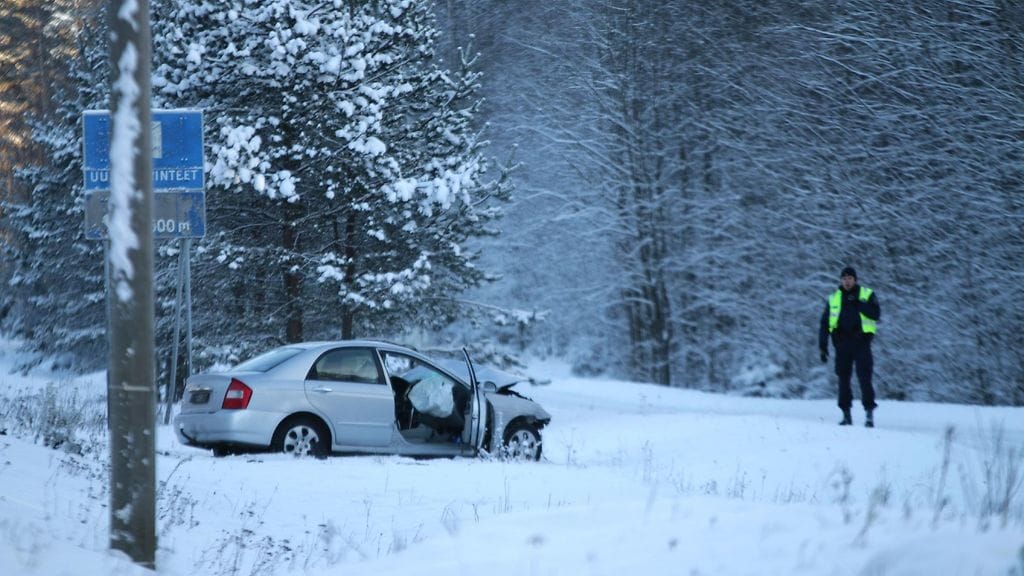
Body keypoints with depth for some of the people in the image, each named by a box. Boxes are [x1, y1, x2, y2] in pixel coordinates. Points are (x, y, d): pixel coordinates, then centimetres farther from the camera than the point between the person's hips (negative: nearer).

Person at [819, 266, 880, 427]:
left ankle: (869, 413, -8)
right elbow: (825, 324, 14)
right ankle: (846, 413, 12)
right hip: (842, 343, 3)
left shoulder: (867, 295, 7)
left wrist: (858, 304, -16)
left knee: (864, 377, -10)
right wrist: (823, 346, 6)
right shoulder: (833, 299, 14)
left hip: (861, 341, -3)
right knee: (843, 378, 4)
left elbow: (876, 314, -7)